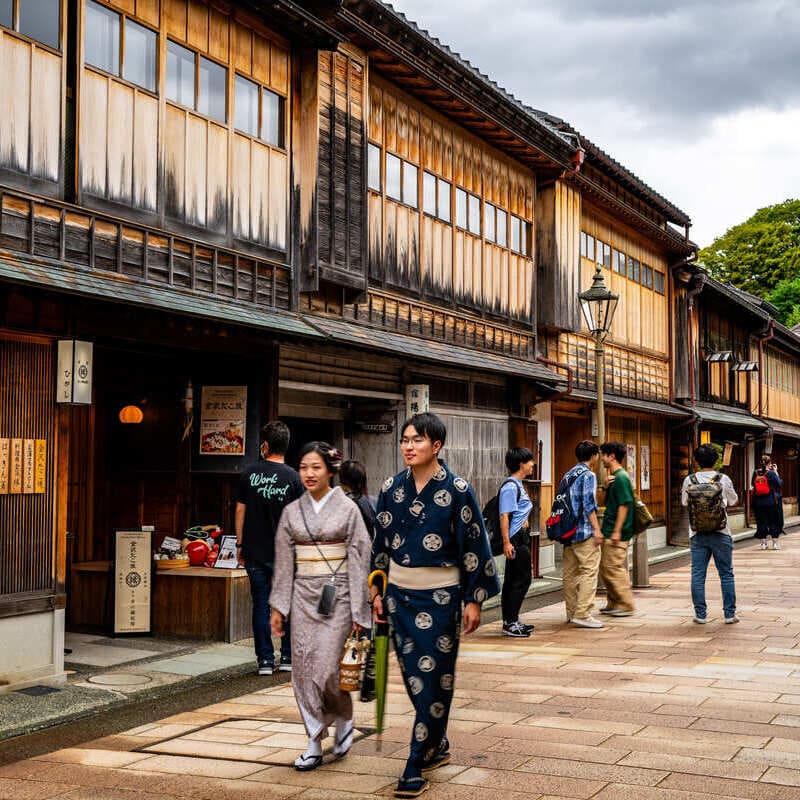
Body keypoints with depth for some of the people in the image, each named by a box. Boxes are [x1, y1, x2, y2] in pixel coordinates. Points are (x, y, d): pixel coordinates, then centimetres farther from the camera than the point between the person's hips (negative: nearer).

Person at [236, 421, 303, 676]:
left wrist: (240, 543, 12)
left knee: (261, 604, 6)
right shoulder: (293, 478, -5)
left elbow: (240, 511, 3)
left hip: (254, 551, 1)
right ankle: (288, 657, 13)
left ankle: (265, 660, 7)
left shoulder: (250, 473, -1)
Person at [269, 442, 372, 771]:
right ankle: (315, 743, 12)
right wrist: (278, 607, 6)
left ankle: (343, 720, 20)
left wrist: (358, 611, -7)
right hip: (303, 596, 4)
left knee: (327, 668, -9)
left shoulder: (347, 509, -3)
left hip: (337, 595, -4)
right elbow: (284, 562, 10)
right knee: (304, 670, 2)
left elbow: (358, 560, -4)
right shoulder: (292, 512, 7)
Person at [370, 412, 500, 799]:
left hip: (440, 593, -5)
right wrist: (376, 591, 10)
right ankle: (438, 745, 29)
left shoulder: (457, 490, -9)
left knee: (434, 677, -3)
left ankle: (417, 767, 2)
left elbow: (474, 546, -7)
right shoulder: (392, 488, 3)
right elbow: (381, 542, 11)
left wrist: (474, 600, -8)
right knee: (412, 674, 9)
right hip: (400, 590, 5)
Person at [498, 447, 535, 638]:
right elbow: (504, 516, -20)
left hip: (522, 538, 10)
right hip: (516, 540, -10)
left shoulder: (518, 484, 16)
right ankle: (510, 623, -4)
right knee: (522, 579, -8)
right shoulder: (510, 486, -15)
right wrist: (506, 542, -24)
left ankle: (510, 621, 18)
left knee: (512, 580, 12)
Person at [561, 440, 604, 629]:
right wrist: (597, 529, -16)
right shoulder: (588, 475, -9)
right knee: (589, 572, -8)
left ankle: (571, 612, 16)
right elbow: (588, 504, -16)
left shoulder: (568, 475, 15)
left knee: (570, 573, 11)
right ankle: (583, 614, -14)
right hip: (585, 531, -9)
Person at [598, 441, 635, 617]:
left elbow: (624, 505, -20)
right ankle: (613, 604, 21)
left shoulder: (621, 477, -15)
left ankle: (626, 605, 0)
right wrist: (606, 487, 7)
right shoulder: (614, 477, 16)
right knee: (605, 568, 14)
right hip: (609, 530, 10)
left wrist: (617, 531, -22)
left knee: (614, 568, -7)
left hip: (617, 532, -10)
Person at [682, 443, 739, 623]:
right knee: (726, 574, 8)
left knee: (698, 575, 5)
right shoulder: (723, 479, -5)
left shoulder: (689, 480, -2)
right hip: (721, 533, -1)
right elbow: (733, 501, 7)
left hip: (697, 534, 1)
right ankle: (729, 613, 11)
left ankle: (700, 614, 6)